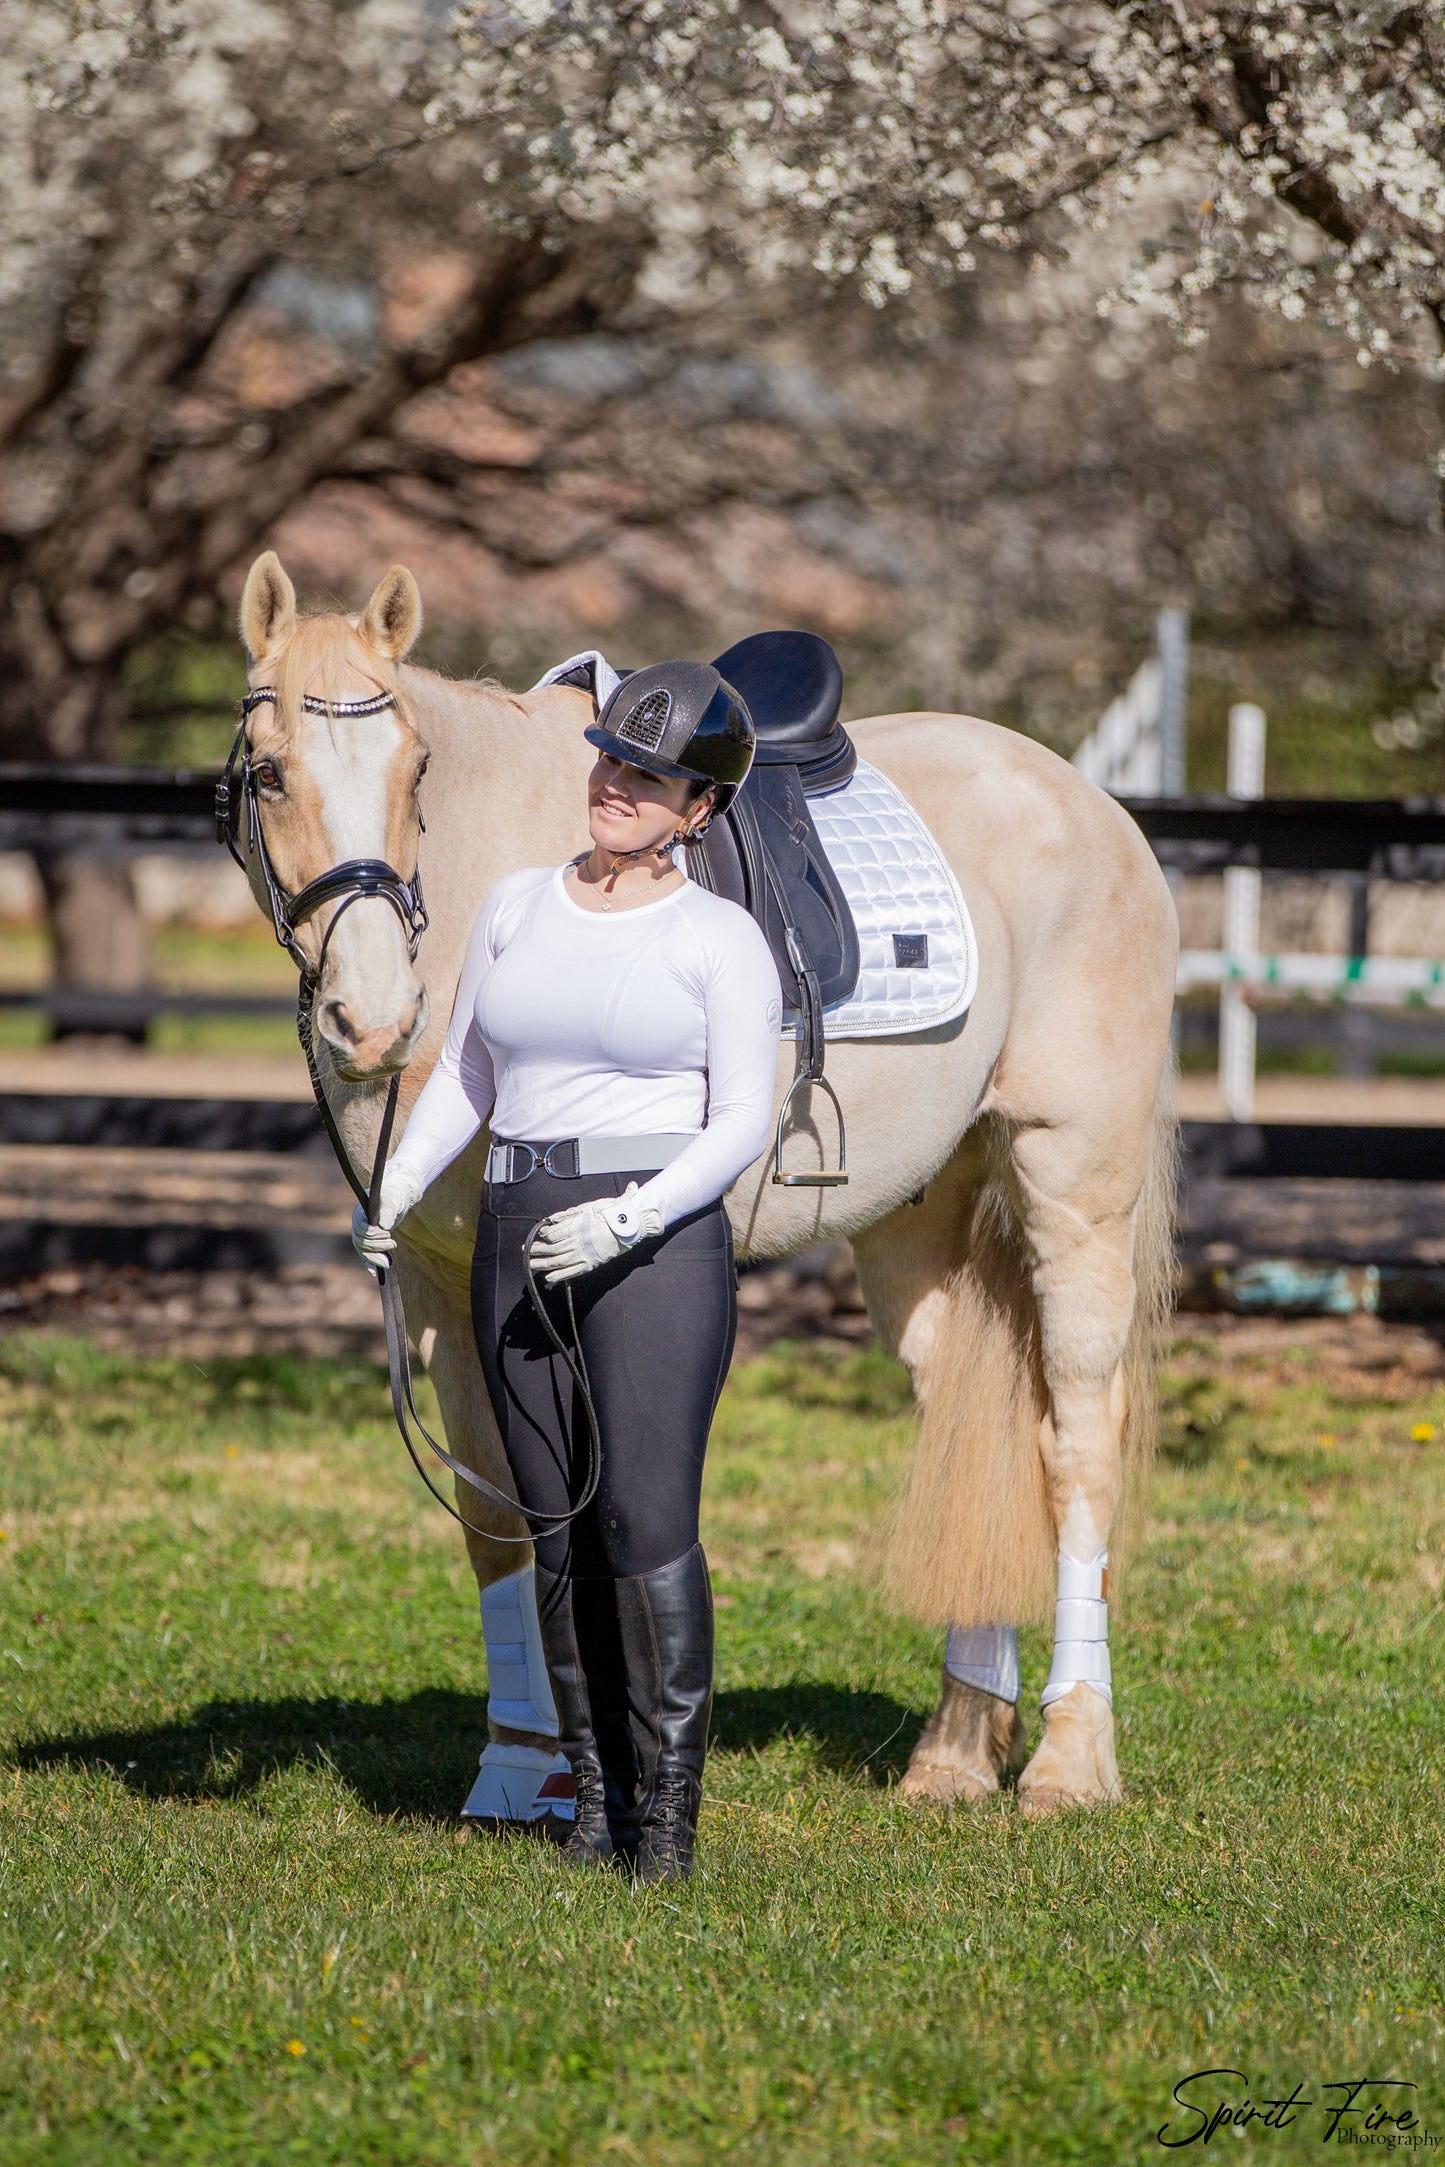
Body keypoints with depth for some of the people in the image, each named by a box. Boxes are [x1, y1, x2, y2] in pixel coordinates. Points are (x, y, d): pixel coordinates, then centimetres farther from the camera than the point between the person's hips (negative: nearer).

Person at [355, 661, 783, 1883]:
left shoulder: (721, 939, -2)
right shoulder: (516, 908, 12)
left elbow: (744, 1122, -7)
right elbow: (465, 1076, 17)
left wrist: (631, 1219, -21)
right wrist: (403, 1181, 0)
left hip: (658, 1242, -5)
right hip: (518, 1241, 5)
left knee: (648, 1521, -13)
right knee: (561, 1535, 6)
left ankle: (670, 1812, -9)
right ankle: (597, 1793, 13)